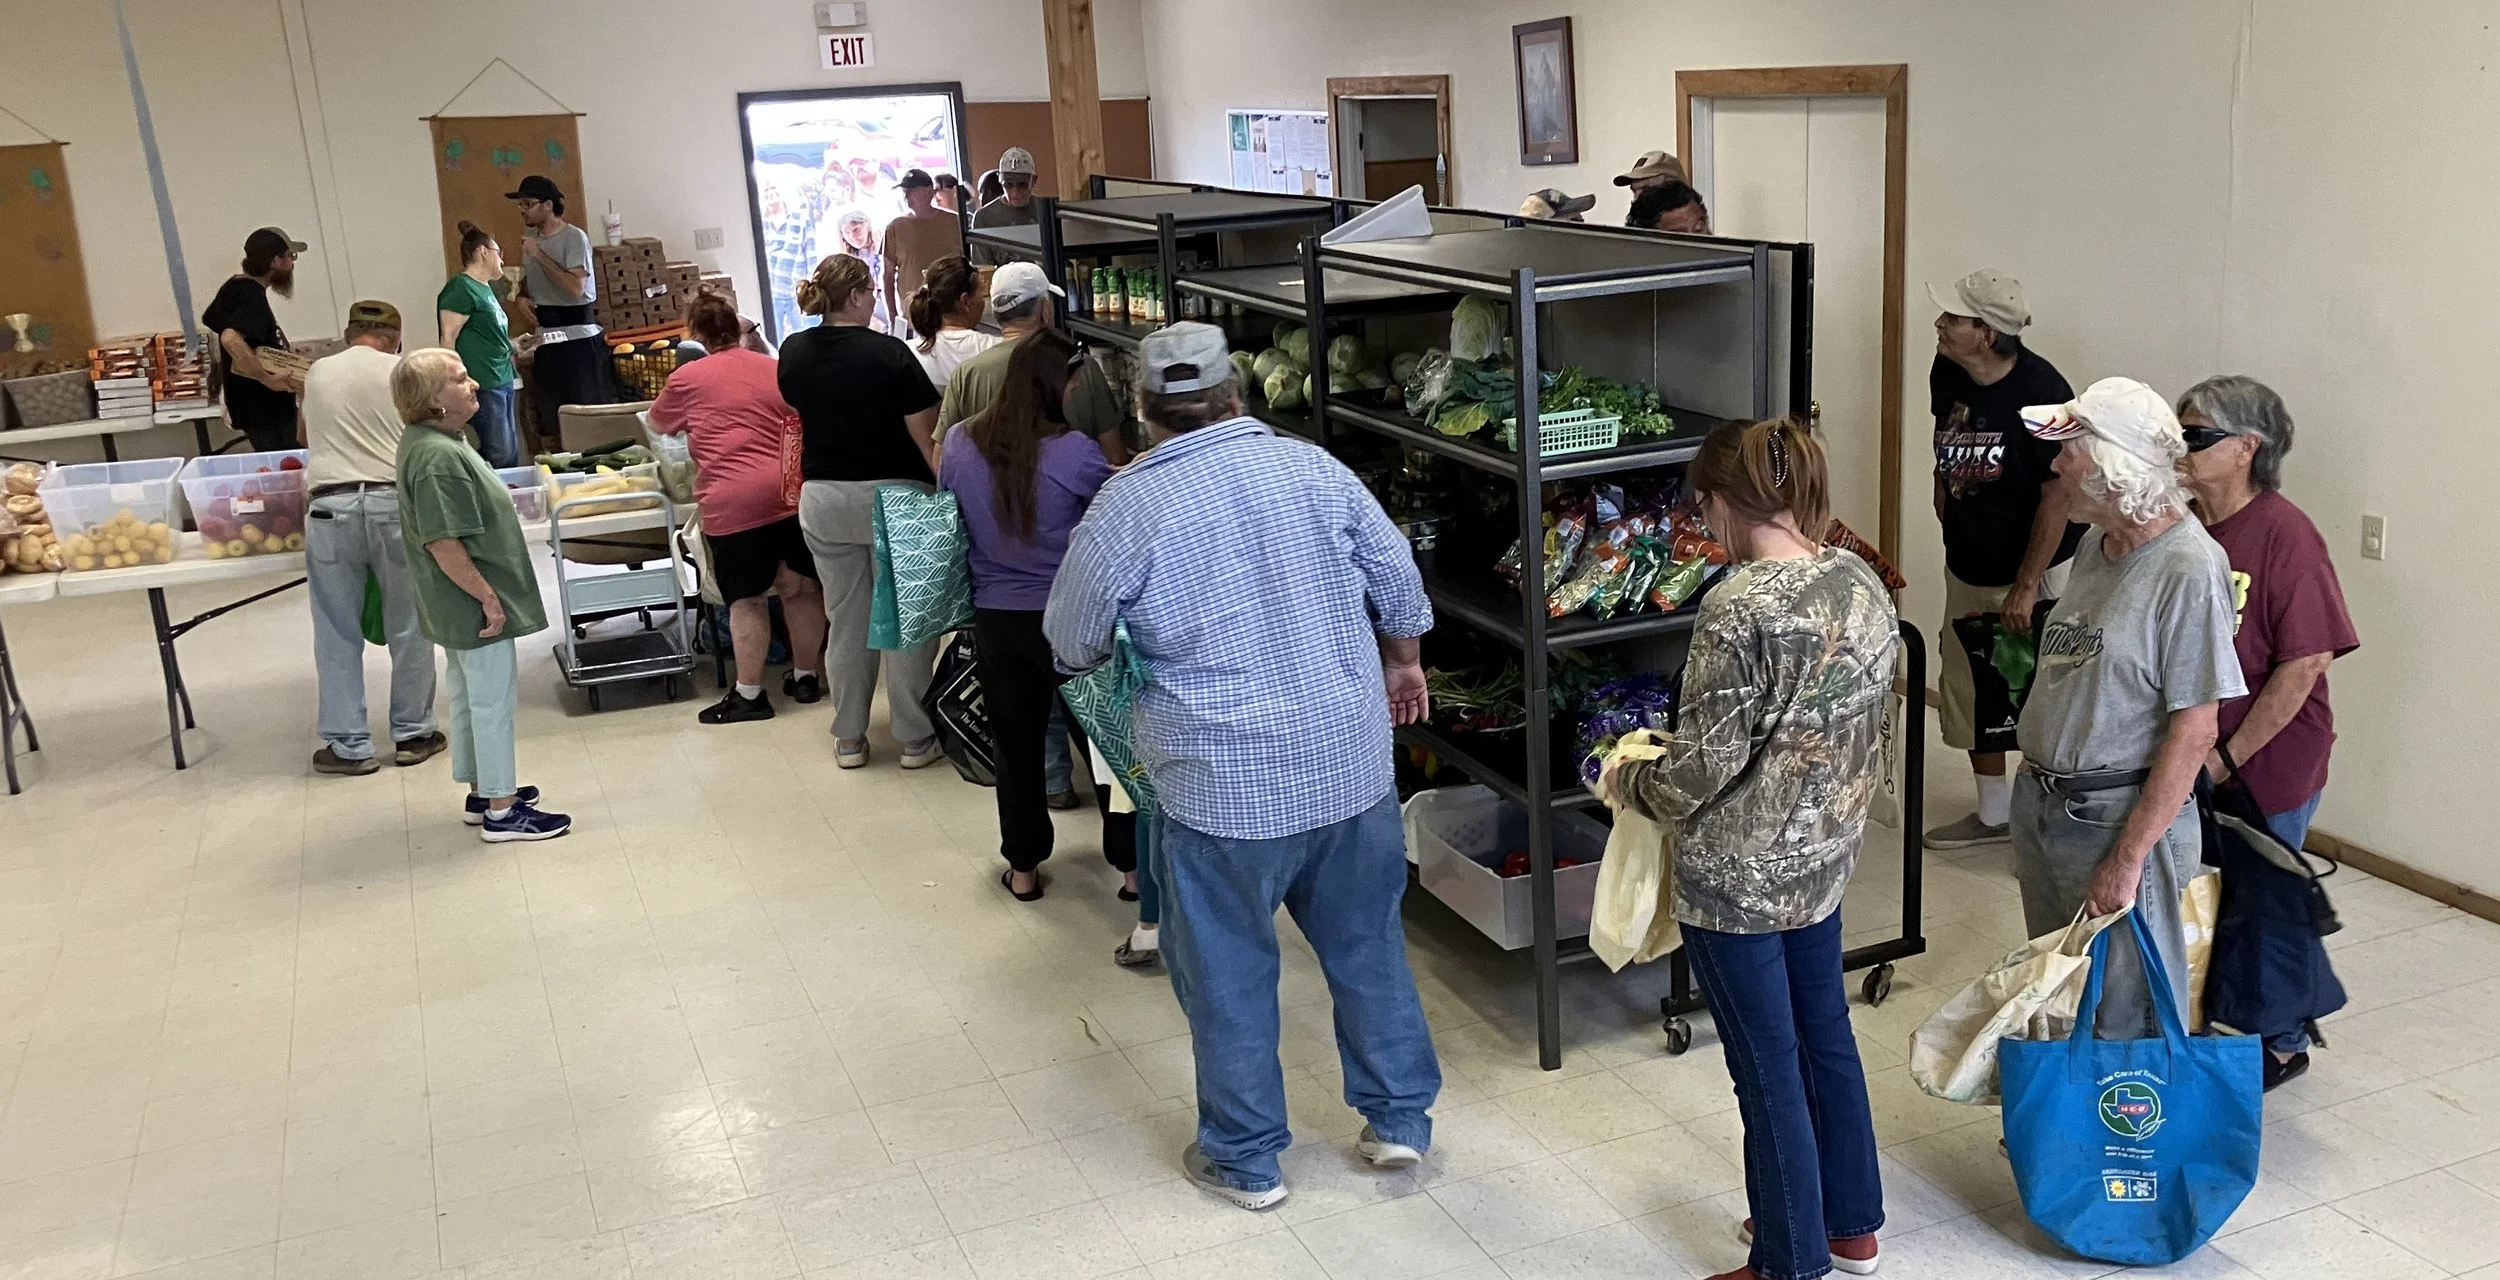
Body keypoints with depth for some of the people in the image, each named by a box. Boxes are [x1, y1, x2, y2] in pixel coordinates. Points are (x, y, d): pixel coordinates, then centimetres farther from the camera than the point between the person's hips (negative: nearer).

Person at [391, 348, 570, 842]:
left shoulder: (428, 443, 8)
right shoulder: (438, 458, -25)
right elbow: (443, 544, -28)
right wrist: (487, 596, -22)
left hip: (457, 608, 11)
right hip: (475, 604, -11)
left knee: (468, 697, 19)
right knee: (494, 700, -1)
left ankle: (483, 792, 33)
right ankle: (501, 811, 7)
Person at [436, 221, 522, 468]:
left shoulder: (485, 288, 19)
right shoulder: (461, 288, -10)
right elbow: (448, 339, -15)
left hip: (502, 380, 10)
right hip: (483, 384, -10)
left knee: (512, 454, 10)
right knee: (499, 455, -10)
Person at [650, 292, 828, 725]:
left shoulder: (688, 378, 4)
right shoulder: (774, 369, 12)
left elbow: (657, 424, 21)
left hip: (732, 502, -4)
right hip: (791, 491, 4)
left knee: (746, 598, 2)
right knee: (801, 586, 12)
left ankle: (749, 694, 8)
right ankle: (806, 676, 23)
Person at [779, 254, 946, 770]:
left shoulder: (794, 352, 0)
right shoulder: (888, 353, -16)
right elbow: (925, 435, -16)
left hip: (822, 499, 5)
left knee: (845, 619, 14)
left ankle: (848, 739, 21)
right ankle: (916, 738, 11)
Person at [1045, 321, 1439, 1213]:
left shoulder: (1128, 506, -11)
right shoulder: (1314, 468, -1)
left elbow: (1071, 643, 1)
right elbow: (1399, 585, 8)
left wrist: (1124, 656, 23)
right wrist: (1402, 664, 26)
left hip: (1222, 790, -4)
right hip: (1352, 767, 4)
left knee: (1228, 972, 13)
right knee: (1367, 945, 20)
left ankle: (1246, 1159, 27)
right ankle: (1400, 1120, 32)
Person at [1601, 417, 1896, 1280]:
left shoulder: (1741, 609, -25)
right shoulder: (1861, 581, -1)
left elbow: (1703, 766, -22)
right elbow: (1857, 715, 10)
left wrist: (1627, 780, -3)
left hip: (1740, 877, -8)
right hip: (1825, 853, 8)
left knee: (1768, 1070, 7)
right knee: (1824, 1035, 23)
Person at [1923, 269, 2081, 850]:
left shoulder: (2041, 392, -23)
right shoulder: (1946, 373, -3)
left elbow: (2058, 494, -21)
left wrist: (2025, 587, -21)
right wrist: (1950, 528, 12)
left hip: (2036, 570, -7)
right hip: (1967, 567, 7)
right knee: (1966, 688, 15)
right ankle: (1994, 813, 32)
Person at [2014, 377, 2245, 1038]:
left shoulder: (2188, 568, -20)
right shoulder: (2096, 544, 5)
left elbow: (2194, 731, -20)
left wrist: (2127, 858, -20)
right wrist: (2038, 783, 13)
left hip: (2121, 816, -8)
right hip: (2041, 802, 8)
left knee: (2124, 1018, 5)